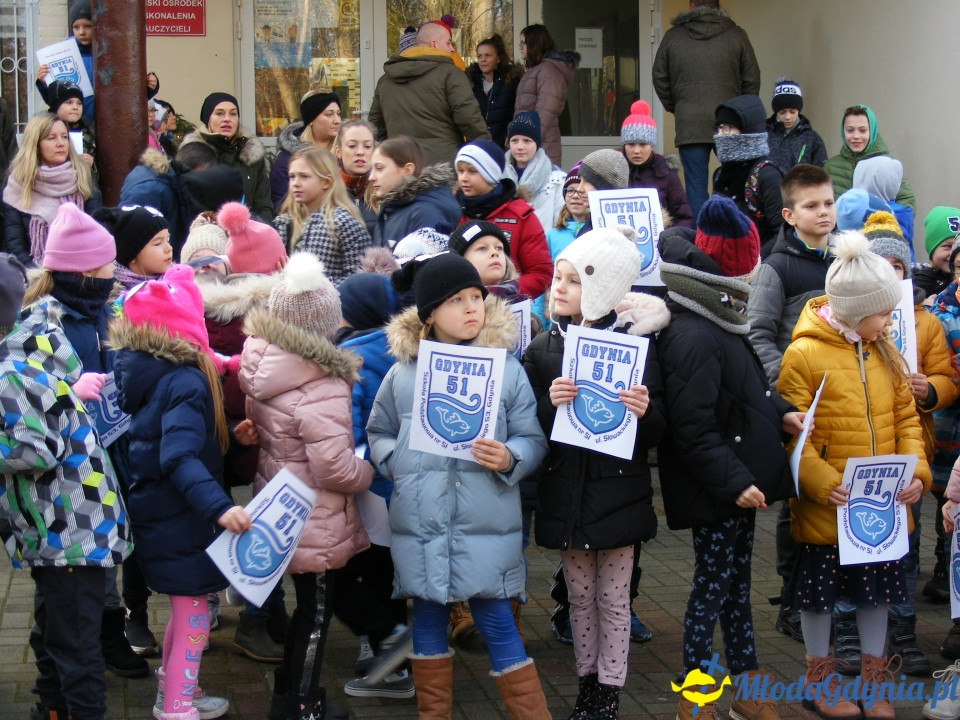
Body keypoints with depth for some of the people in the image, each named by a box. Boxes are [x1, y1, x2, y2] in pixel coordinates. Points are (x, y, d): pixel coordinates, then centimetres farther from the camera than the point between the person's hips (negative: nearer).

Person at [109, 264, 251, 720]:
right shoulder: (185, 383, -23)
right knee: (193, 617, 4)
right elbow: (180, 457, -35)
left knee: (185, 607, 25)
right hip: (180, 519, -9)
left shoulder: (134, 370, 2)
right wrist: (218, 507, -45)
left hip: (149, 509, 9)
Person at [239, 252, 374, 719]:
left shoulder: (260, 367, -2)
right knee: (316, 609, 8)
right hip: (316, 523, -8)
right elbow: (335, 466, -28)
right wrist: (366, 472, -10)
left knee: (307, 602, 24)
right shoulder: (321, 387, -27)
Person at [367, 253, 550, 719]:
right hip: (419, 522, 3)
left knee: (498, 625, -1)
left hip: (486, 525, -2)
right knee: (428, 623, 14)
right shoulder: (403, 371, 4)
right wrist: (395, 459, -4)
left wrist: (509, 458, -17)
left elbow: (535, 441, 3)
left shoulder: (507, 368, -1)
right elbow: (378, 434, 16)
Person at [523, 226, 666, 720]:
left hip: (617, 490, -2)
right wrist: (549, 404, -20)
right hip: (565, 492, 2)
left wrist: (644, 411, -25)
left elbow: (655, 433, -3)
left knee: (612, 599, 5)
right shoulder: (542, 350, 2)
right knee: (580, 596, 12)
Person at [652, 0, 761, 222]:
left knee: (696, 186, 2)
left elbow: (659, 78, 10)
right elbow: (752, 80, 5)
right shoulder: (736, 35, 4)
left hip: (689, 126, 0)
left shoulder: (673, 36, 6)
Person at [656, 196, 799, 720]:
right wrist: (733, 482, -26)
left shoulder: (719, 324, 9)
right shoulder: (692, 338, -24)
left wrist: (780, 413, 7)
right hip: (714, 495, -10)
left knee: (736, 584, 16)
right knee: (713, 587, 0)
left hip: (738, 485, 10)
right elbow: (694, 430, -27)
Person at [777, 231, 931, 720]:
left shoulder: (882, 351, 4)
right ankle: (820, 678, 29)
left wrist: (916, 470, -5)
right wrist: (825, 484, -24)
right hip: (827, 508, -5)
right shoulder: (803, 354, -15)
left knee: (878, 586, 15)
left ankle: (873, 679, 31)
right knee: (819, 588, 10)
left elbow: (905, 417, 8)